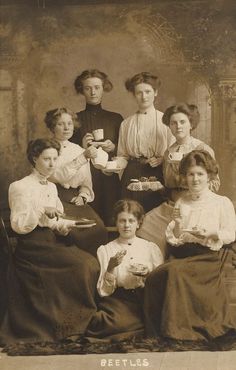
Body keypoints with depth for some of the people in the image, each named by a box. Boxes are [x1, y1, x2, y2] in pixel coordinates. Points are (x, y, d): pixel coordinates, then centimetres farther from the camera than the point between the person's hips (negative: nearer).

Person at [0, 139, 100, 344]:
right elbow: (18, 225, -12)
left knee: (91, 263, -15)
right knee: (83, 264, -22)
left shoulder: (52, 187, 18)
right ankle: (76, 320, -7)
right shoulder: (21, 187, -5)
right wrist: (41, 211, -23)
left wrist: (70, 225, -4)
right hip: (34, 244, -7)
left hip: (54, 241, 7)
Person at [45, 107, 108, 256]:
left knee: (99, 230, -23)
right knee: (76, 232, -30)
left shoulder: (79, 150, 18)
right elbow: (59, 175, -19)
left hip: (77, 199, 5)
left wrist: (82, 197, -1)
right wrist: (83, 157, -24)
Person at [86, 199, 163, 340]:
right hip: (118, 299, -3)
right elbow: (104, 291, 2)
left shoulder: (151, 248, 14)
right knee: (118, 321, -37)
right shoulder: (105, 250, 10)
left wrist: (148, 275, -9)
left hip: (146, 298, 3)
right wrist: (111, 268, -14)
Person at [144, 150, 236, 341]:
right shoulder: (182, 202, 21)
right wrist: (177, 225, -2)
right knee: (154, 277, -28)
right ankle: (157, 329, -18)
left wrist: (211, 233, -14)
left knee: (175, 270, -35)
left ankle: (176, 330, -28)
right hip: (180, 254, 4)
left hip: (206, 256, -4)